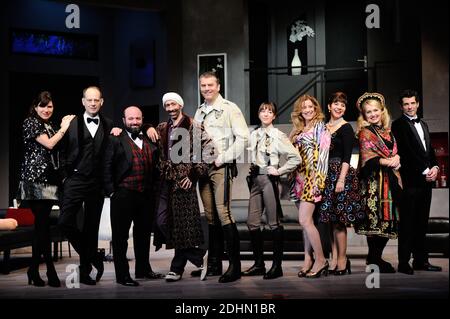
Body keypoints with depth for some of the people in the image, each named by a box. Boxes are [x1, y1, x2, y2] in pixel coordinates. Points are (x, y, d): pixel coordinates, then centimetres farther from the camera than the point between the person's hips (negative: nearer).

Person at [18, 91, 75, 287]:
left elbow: (59, 149, 13)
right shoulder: (30, 123, 0)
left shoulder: (51, 126, 19)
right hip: (35, 178, -7)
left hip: (49, 179, 7)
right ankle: (50, 271, -7)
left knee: (41, 225, 7)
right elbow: (49, 144, -11)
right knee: (43, 225, -9)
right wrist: (64, 127, -2)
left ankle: (34, 270, 13)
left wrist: (64, 127, 8)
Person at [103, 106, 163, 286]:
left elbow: (155, 167, 17)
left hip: (146, 196, 6)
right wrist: (111, 191, -11)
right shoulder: (116, 140, -2)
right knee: (120, 236, 2)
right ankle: (122, 275, 8)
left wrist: (154, 188, 9)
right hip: (123, 195, -5)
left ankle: (143, 269, 31)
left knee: (144, 234, 17)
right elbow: (107, 167, -6)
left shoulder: (149, 141, 12)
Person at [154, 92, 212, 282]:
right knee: (163, 221, -2)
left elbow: (205, 151, -7)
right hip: (167, 181, 6)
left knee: (183, 223, -4)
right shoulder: (162, 129, 16)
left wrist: (193, 175, -11)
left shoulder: (193, 127, -1)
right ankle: (198, 255, 11)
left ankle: (177, 268, 8)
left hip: (184, 181, -6)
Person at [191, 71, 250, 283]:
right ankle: (214, 265, 16)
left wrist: (222, 158, -12)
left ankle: (235, 266, -10)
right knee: (210, 216, 9)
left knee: (223, 213, -15)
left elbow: (242, 137, -10)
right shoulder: (199, 112, 17)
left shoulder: (229, 108, -2)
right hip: (203, 168, 7)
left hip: (221, 167, -6)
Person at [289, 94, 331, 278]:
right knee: (306, 221, 7)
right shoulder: (298, 129, 18)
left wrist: (319, 179, -16)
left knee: (305, 220, -14)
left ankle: (320, 259, -6)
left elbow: (323, 153, -9)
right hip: (299, 177, 7)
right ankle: (308, 260, 11)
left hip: (312, 177, -7)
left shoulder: (320, 126, -2)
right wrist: (293, 176, 13)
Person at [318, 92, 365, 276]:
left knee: (338, 220, -5)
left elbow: (346, 157, -11)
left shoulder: (346, 128, -4)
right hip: (327, 176, 7)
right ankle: (334, 259, 12)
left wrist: (341, 179, -19)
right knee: (330, 220, 7)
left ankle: (342, 261, 2)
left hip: (340, 175, -7)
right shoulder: (324, 127, 14)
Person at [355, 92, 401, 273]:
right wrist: (387, 162, -18)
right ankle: (373, 259, 2)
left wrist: (397, 159, -3)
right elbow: (367, 158, -10)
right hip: (374, 181, -6)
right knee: (376, 218, -8)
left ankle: (377, 257, 15)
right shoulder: (365, 133, 0)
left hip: (391, 180, 7)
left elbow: (395, 153, 19)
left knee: (389, 220, 6)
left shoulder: (387, 132, 18)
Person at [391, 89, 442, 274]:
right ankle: (404, 263, -3)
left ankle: (421, 260, 13)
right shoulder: (398, 125, -2)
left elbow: (430, 150, 20)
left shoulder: (423, 125, 22)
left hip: (426, 179, 7)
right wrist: (424, 171, -12)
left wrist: (435, 167, 1)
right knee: (407, 222, -6)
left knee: (422, 222, 9)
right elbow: (406, 152, -11)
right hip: (410, 180, -7)